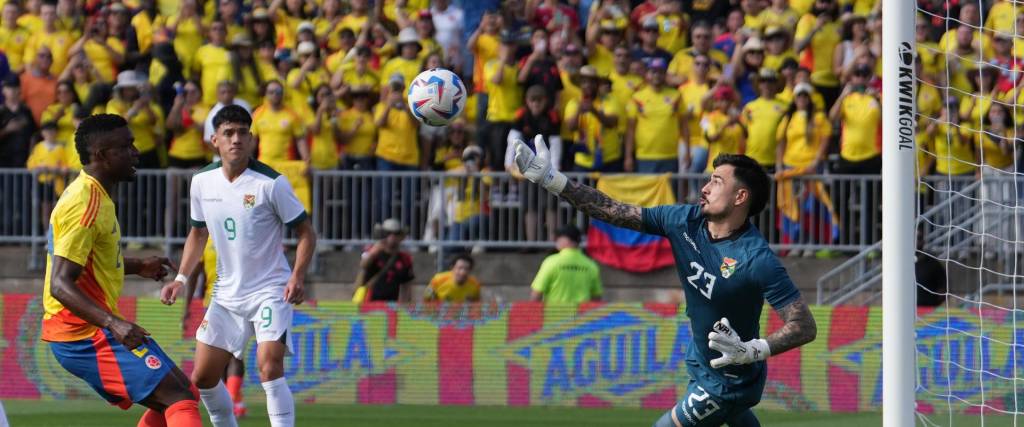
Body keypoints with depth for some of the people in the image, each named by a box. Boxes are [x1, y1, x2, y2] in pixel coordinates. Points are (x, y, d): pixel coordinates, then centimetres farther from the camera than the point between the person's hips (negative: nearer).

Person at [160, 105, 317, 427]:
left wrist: (298, 276, -22)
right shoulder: (202, 182, 1)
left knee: (269, 366, -24)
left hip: (270, 290, -6)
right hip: (227, 294, 6)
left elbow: (305, 231, -8)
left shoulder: (270, 183, -14)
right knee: (202, 377, 7)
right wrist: (181, 279, 7)